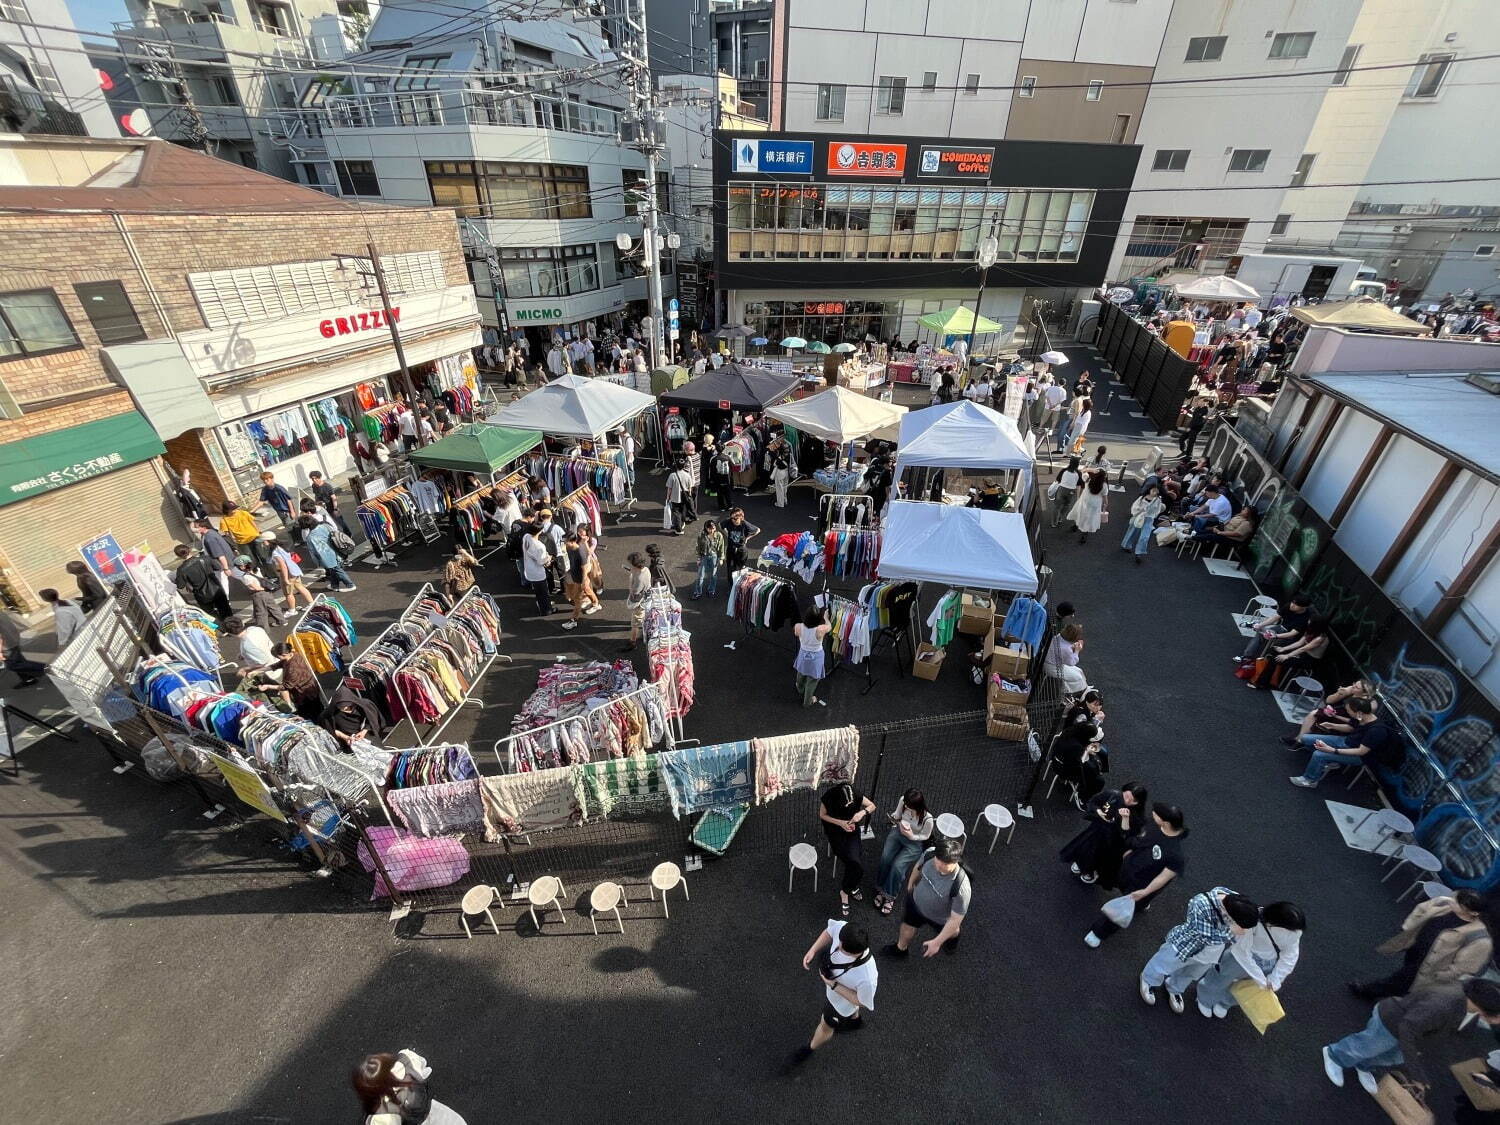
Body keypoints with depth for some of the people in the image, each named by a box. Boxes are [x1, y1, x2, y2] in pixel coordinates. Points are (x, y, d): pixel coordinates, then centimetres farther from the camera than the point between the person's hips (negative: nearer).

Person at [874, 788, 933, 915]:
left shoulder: (928, 819, -32)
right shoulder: (903, 801, -22)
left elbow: (926, 836, -12)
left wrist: (912, 836, -28)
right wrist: (894, 818, -22)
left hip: (914, 843, -3)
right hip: (898, 832, 4)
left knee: (897, 865, -20)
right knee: (885, 858, -16)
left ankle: (890, 896, 4)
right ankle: (881, 889, 7)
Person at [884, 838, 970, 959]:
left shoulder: (961, 887, -44)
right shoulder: (929, 853, -32)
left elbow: (955, 920, -29)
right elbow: (918, 866, -7)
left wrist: (937, 942, -23)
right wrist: (911, 883, 11)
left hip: (940, 919, -3)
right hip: (917, 902, 3)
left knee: (952, 932, 32)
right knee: (907, 928, 25)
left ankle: (953, 936, 67)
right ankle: (901, 948, 58)